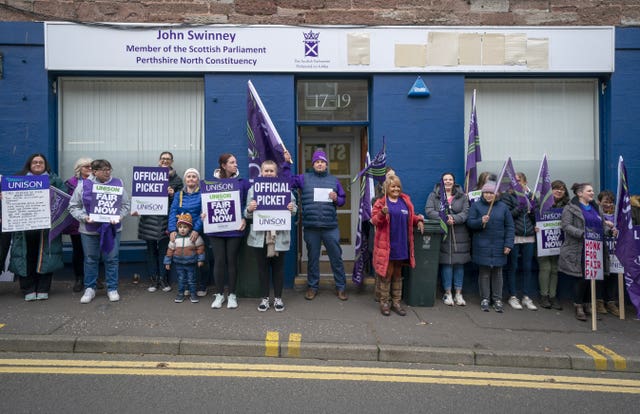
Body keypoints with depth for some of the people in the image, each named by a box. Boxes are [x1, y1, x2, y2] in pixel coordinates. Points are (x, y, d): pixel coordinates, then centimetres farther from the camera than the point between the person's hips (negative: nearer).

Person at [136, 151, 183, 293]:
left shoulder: (176, 179, 6)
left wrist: (173, 194, -14)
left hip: (166, 219, -1)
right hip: (149, 218, 1)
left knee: (164, 249, 4)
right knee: (151, 249, 7)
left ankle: (163, 279, 16)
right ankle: (153, 279, 17)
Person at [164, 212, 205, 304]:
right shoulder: (175, 238, -2)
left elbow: (200, 248, -6)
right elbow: (170, 250, 4)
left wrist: (200, 259, -8)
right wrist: (167, 262, 5)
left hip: (191, 263, -2)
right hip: (179, 263, 2)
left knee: (191, 279, 7)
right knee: (181, 279, 11)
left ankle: (193, 293, 19)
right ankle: (180, 294, 23)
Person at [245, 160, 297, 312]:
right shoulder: (253, 189, 7)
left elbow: (294, 207, 7)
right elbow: (247, 214, 5)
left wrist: (292, 209, -15)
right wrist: (249, 209, -17)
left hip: (279, 235, 0)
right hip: (260, 235, 0)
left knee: (278, 267, 9)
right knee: (263, 267, 8)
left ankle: (278, 298, 21)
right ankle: (265, 298, 21)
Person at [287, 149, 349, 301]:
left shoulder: (334, 180, 11)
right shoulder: (304, 178, 6)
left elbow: (343, 199, 14)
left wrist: (336, 199, -7)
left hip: (331, 227, 1)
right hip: (311, 227, -1)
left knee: (336, 257, 6)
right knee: (312, 257, 11)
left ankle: (341, 287, 19)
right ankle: (312, 286, 25)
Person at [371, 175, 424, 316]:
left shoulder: (406, 201, 10)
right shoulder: (380, 202, -3)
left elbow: (411, 217, 20)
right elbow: (374, 220, -7)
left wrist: (419, 220, 1)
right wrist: (382, 213, -25)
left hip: (402, 245, 5)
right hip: (386, 245, -4)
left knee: (398, 274, 14)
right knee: (386, 274, 2)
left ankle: (396, 302, 24)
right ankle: (384, 302, 15)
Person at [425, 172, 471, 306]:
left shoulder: (462, 196, 10)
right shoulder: (434, 195, 6)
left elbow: (466, 212, 0)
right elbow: (429, 210, -7)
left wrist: (454, 219, -19)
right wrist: (444, 218, -20)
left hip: (459, 236, 2)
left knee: (459, 263, 4)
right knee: (446, 263, -1)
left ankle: (458, 294, 13)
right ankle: (447, 293, 9)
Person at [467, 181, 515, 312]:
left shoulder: (503, 207, 6)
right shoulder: (476, 205, 2)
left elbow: (509, 227, 5)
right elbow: (469, 222, -1)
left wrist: (508, 244, -2)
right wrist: (480, 221, -21)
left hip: (498, 247, 2)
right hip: (482, 246, -1)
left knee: (497, 273, 7)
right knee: (484, 273, 2)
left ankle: (497, 299, 17)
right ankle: (485, 299, 14)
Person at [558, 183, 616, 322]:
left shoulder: (595, 208, 19)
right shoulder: (570, 208, -3)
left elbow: (603, 225, 23)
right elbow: (566, 226, -13)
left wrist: (610, 230, 1)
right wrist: (582, 234, -25)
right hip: (580, 250, -6)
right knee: (582, 278, -5)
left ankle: (583, 303, 21)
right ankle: (578, 307, 7)